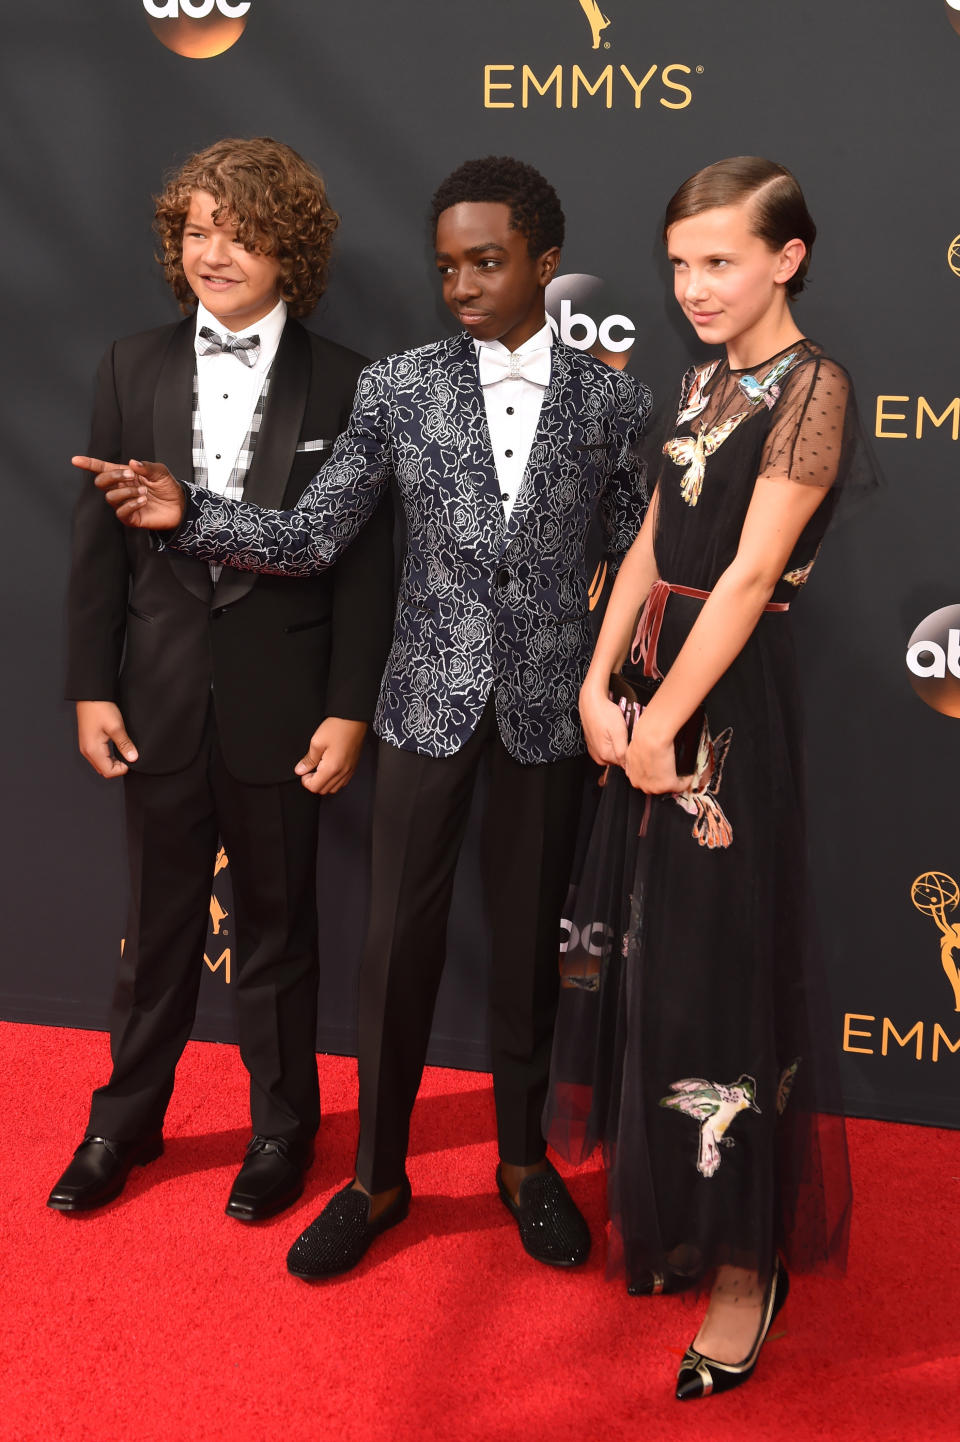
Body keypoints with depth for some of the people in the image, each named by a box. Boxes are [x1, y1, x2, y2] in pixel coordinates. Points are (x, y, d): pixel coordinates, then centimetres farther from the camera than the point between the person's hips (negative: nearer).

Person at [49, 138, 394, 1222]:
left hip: (279, 705, -2)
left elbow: (364, 562, -5)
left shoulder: (345, 387, -5)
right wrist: (92, 687, -2)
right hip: (160, 697, 2)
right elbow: (99, 541, 3)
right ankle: (126, 1121, 33)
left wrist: (349, 710, -9)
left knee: (277, 926, 13)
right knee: (157, 924, 15)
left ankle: (281, 1127, 30)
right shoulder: (134, 369, 3)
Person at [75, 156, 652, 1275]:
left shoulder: (610, 399, 0)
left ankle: (524, 1160, 32)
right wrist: (188, 514, -18)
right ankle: (379, 1178, 24)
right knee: (398, 942, 6)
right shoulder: (397, 386, -1)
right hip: (429, 699, 0)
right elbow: (310, 540, -3)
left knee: (529, 939, 12)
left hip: (546, 708, 0)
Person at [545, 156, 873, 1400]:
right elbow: (652, 546, 9)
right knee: (639, 956, 16)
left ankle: (746, 1264, 14)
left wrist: (663, 722, -16)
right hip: (653, 689, 8)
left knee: (718, 977, -1)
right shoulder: (704, 382, 11)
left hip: (736, 703, -8)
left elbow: (750, 575, -18)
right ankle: (662, 1211, 34)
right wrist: (599, 689, 0)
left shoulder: (811, 387, -14)